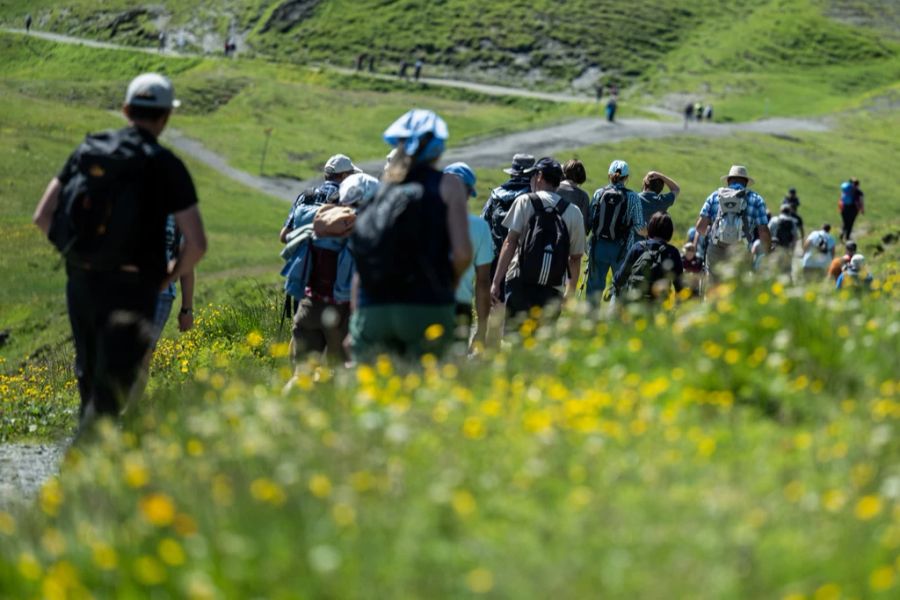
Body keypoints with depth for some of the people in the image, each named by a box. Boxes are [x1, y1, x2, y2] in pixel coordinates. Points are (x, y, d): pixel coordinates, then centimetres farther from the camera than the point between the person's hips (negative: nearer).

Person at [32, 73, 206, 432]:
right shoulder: (167, 167, -7)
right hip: (131, 287, -5)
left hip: (81, 280, 5)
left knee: (89, 373, 22)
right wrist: (171, 276, 6)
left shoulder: (88, 150, 5)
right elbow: (197, 243, -12)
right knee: (114, 384, -3)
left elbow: (42, 217, 5)